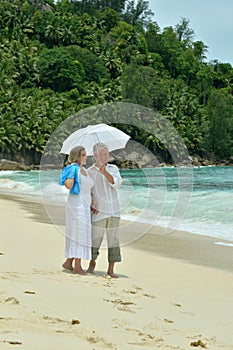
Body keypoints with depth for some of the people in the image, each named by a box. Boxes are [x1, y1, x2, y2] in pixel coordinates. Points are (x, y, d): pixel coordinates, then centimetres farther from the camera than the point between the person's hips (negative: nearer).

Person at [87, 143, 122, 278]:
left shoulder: (113, 168, 8)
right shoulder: (89, 172, 2)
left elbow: (117, 184, -9)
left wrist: (105, 172, -20)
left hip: (114, 210, 2)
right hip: (99, 211, -2)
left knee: (113, 240, 2)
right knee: (95, 240, 2)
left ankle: (111, 269, 9)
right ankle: (92, 263, 28)